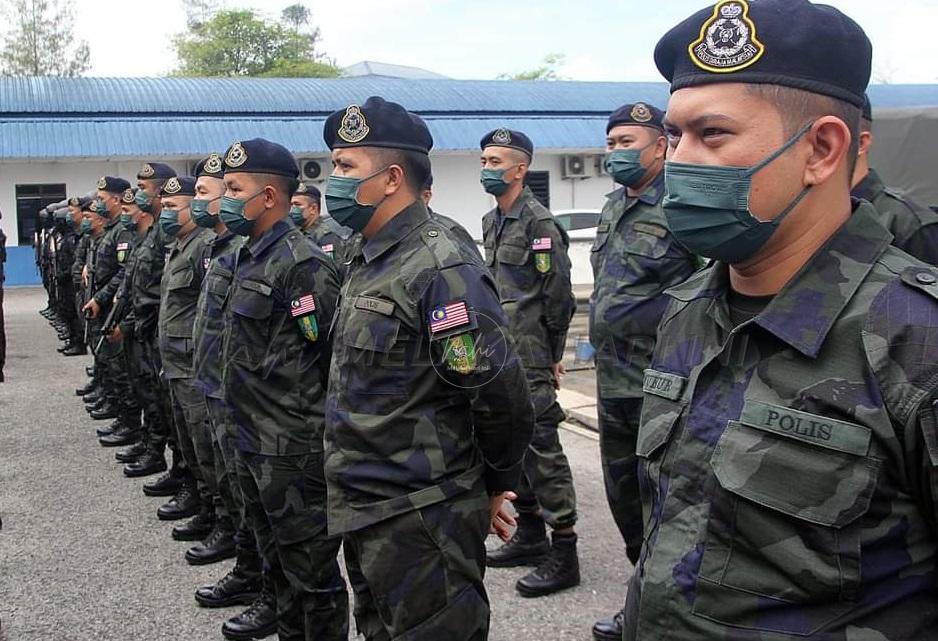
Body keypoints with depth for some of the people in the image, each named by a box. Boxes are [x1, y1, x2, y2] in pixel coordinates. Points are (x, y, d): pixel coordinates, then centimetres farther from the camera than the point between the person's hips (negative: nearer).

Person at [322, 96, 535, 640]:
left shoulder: (440, 269, -20)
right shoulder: (366, 261, 11)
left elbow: (501, 392, -21)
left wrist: (496, 485, -7)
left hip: (421, 519, -9)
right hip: (363, 511, 9)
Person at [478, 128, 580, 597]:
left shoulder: (539, 224, -12)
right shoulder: (491, 222, 15)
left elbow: (558, 298, -12)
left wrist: (552, 356, -6)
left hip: (529, 360, -9)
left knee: (541, 448, -6)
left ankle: (564, 552, 2)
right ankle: (530, 536, 27)